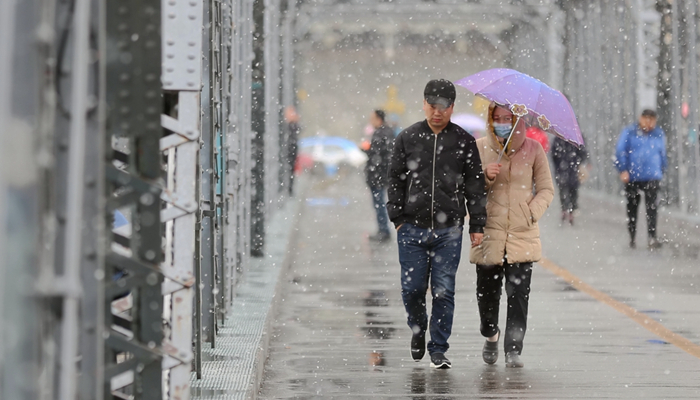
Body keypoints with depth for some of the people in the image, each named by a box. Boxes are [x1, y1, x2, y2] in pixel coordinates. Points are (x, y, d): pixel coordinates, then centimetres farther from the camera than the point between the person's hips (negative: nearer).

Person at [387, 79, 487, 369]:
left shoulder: (464, 141, 4)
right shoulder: (407, 138, 5)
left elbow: (475, 185, 7)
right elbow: (395, 180, 10)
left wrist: (477, 225, 4)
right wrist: (397, 218, 4)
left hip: (449, 230, -1)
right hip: (412, 228, 1)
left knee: (443, 291, -2)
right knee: (412, 288, 1)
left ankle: (439, 350, 7)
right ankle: (418, 329, 31)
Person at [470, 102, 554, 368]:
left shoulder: (533, 149, 5)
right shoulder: (479, 148, 5)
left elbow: (546, 189, 9)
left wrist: (532, 213, -6)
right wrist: (486, 177, -12)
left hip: (522, 234, -1)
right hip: (489, 233, 1)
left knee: (518, 294, -8)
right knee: (487, 292, 4)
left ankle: (513, 350, -2)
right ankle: (490, 335, 32)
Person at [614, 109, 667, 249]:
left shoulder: (659, 134, 8)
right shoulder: (629, 132, 0)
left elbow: (663, 155, 20)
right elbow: (620, 151, -3)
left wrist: (661, 171, 20)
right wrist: (623, 170, -12)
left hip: (652, 178, 0)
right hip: (632, 177, 0)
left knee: (651, 207, -14)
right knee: (632, 208, 9)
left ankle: (652, 238, -19)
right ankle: (632, 238, 21)